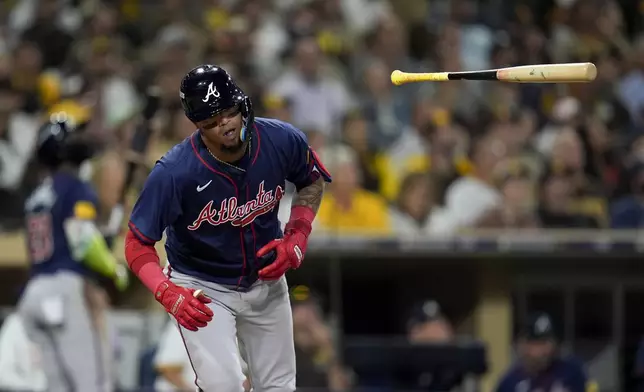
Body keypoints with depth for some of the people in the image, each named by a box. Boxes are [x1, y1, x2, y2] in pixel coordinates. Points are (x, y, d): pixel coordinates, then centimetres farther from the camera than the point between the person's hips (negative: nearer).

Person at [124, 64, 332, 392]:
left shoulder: (283, 141, -20)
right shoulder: (173, 173, -31)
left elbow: (312, 182, 4)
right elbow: (137, 243, -22)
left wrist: (296, 238, -11)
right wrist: (168, 293, -38)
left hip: (265, 280, 4)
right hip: (202, 287, -4)